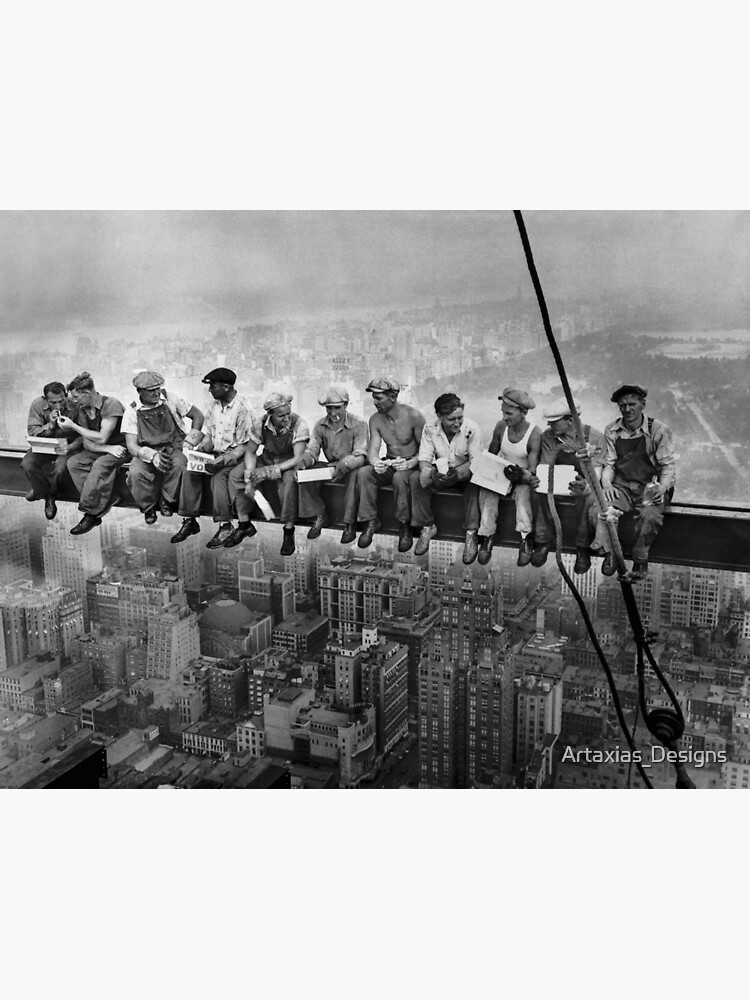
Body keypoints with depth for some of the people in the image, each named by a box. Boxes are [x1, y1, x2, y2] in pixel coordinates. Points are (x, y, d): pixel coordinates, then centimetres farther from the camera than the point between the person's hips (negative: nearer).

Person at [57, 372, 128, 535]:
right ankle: (106, 499, -21)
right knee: (73, 462, -18)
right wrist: (108, 448, -19)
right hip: (99, 450, 7)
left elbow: (101, 438, -21)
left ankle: (90, 513, -25)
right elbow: (87, 443, 0)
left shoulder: (111, 404, -18)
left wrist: (73, 426, -14)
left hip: (120, 448, -7)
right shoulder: (81, 408, 3)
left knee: (100, 465, -34)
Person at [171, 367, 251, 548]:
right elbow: (208, 434, 15)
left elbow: (244, 445, -13)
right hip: (215, 453, 7)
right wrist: (201, 447, -7)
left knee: (218, 476, -33)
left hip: (234, 456, -6)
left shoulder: (241, 409, -13)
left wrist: (224, 460, -25)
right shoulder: (214, 405, 9)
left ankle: (225, 526, -24)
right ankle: (189, 521, -12)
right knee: (189, 471, -17)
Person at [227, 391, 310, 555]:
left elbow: (298, 458, -28)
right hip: (266, 459, 4)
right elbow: (250, 452, -5)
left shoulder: (298, 425, -26)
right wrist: (249, 478, -20)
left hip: (289, 463, -4)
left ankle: (289, 531, -23)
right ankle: (244, 524, -2)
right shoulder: (260, 424, -15)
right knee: (236, 476, -14)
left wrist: (270, 471, -36)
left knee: (290, 481, -37)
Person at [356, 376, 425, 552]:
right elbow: (373, 450, -8)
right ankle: (371, 522, -15)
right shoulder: (375, 419, -1)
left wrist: (410, 463, -32)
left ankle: (404, 525, -21)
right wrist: (376, 463, -33)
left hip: (411, 464, -4)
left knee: (399, 477, -38)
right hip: (388, 465, 5)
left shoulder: (413, 416, -15)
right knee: (363, 473, -24)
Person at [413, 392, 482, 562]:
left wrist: (457, 473, -39)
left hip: (464, 473, -3)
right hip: (440, 473, 3)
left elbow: (476, 461, -20)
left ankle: (471, 533, -27)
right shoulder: (430, 429, -11)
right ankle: (428, 527, -10)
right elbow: (424, 459, -12)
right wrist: (432, 473, -36)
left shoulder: (472, 429, -18)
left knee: (474, 481, -36)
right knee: (416, 478, -24)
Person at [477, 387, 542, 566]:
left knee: (522, 492, -35)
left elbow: (532, 470, -18)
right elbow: (491, 454, 8)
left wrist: (523, 476, -40)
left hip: (523, 477, -4)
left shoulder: (534, 434, -17)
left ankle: (525, 539, -31)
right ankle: (487, 536, -24)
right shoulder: (501, 426, -5)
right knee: (486, 490, -27)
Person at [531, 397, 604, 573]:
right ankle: (544, 541, -15)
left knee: (588, 497, -37)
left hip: (584, 483, -2)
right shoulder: (548, 436, -4)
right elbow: (543, 467, -4)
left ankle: (583, 548, -19)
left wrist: (585, 486, -42)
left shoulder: (595, 437, -14)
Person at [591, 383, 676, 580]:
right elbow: (608, 464, 8)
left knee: (650, 515, -35)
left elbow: (667, 467, -3)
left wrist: (662, 487, -22)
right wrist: (606, 484, -13)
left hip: (650, 487, -2)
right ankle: (609, 553, -6)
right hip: (621, 486, 3)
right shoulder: (611, 431, 6)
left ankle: (640, 560, -11)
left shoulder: (659, 430, -3)